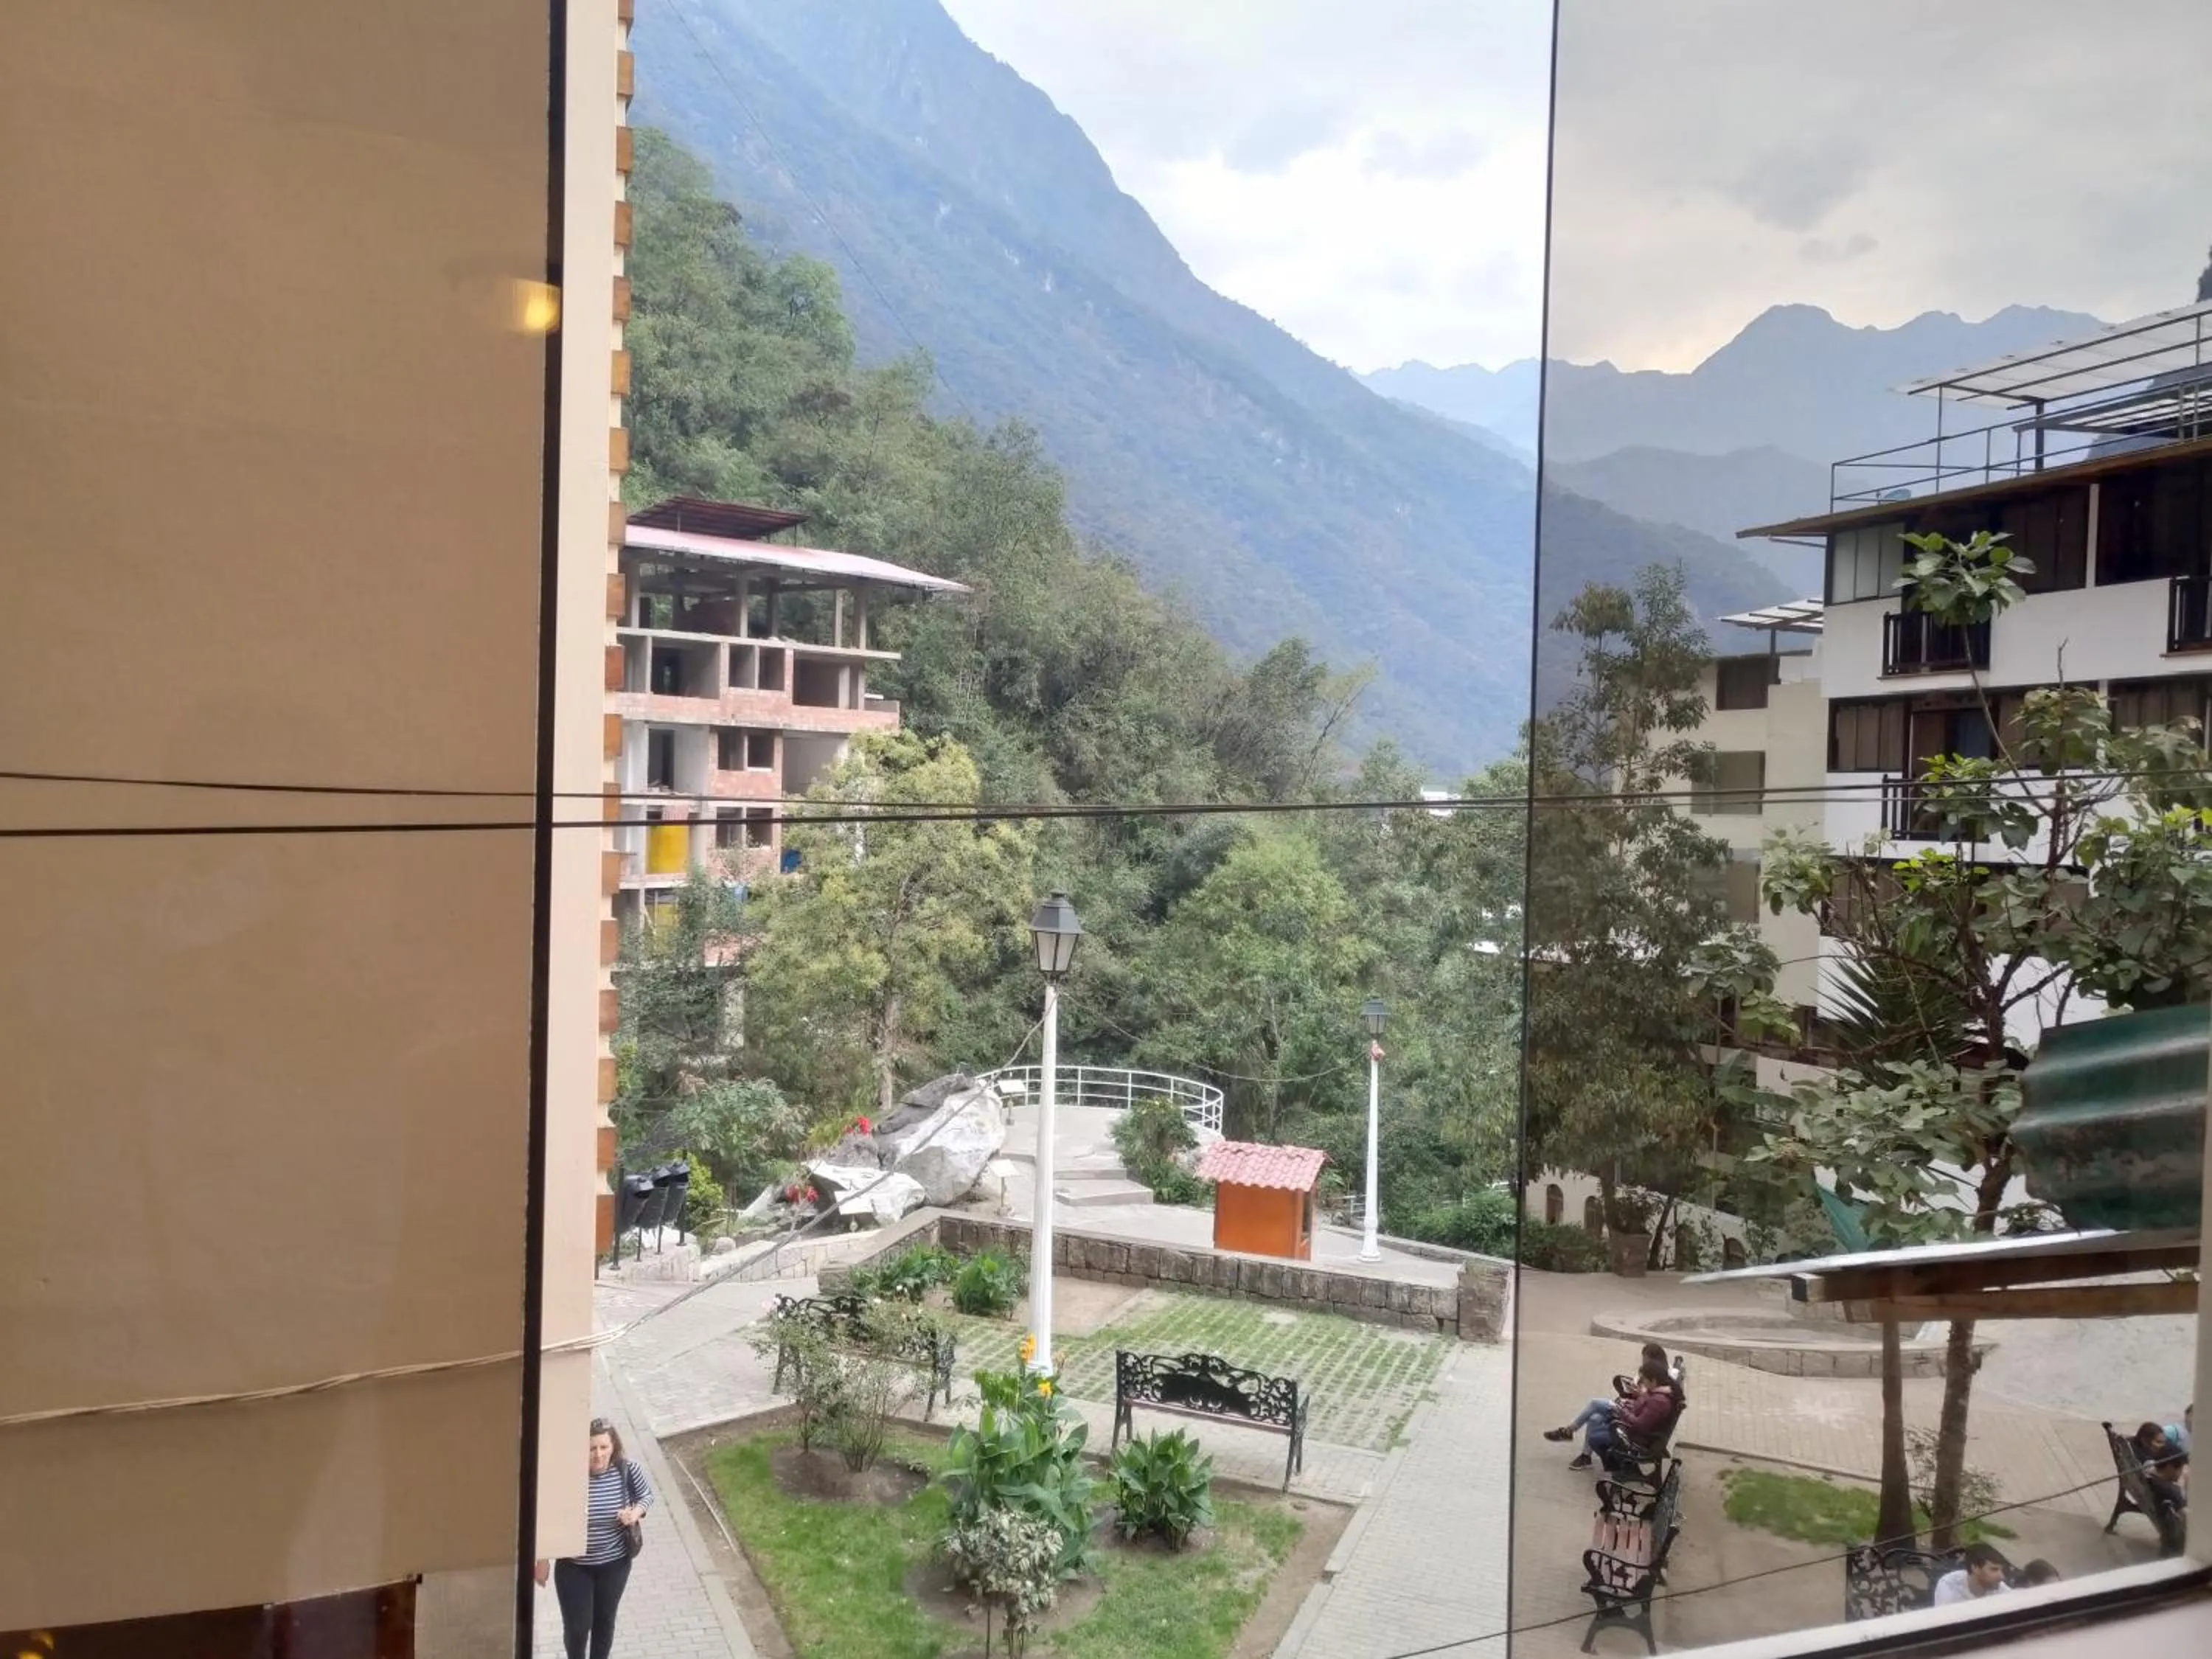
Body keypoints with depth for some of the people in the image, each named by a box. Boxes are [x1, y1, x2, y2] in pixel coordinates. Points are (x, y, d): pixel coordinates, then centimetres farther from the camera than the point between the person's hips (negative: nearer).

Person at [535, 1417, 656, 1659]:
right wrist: (543, 1561, -5)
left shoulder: (628, 1471, -19)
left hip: (614, 1563, 1)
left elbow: (647, 1495, 1)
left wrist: (636, 1513, -20)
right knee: (577, 1626, 10)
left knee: (605, 1621, 20)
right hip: (574, 1565, -1)